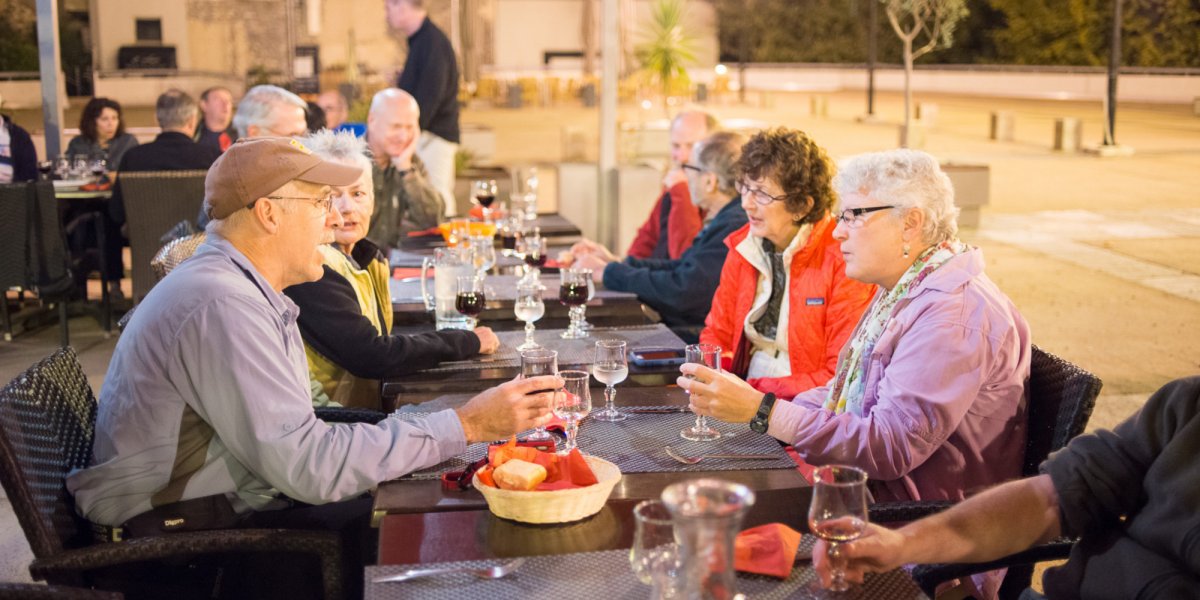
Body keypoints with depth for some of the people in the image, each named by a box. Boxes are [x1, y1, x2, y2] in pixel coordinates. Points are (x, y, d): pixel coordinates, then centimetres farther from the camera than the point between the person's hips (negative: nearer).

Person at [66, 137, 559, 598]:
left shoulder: (248, 292, 9)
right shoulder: (222, 305, -24)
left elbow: (290, 436, 5)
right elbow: (308, 465, -27)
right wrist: (464, 426, -24)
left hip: (240, 500, 9)